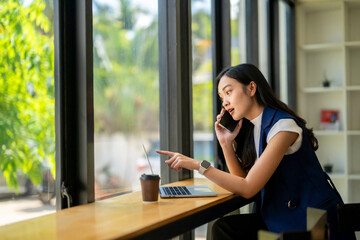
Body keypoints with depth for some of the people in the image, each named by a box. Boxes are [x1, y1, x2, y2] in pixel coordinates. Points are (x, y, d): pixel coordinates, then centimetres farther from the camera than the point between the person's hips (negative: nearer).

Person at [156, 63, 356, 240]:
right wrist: (226, 143, -2)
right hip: (278, 218, 7)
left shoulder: (283, 126, -18)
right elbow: (241, 180, 9)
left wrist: (197, 165, -24)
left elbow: (248, 188, -21)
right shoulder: (249, 128, 8)